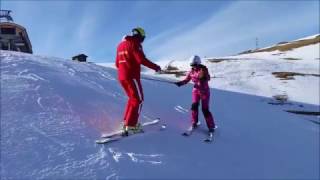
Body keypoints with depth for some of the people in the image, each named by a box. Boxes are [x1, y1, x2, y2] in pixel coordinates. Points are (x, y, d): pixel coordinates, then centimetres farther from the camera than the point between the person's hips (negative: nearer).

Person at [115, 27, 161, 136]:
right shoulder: (135, 43, -7)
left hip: (121, 77, 8)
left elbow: (117, 63, 21)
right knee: (138, 100, -1)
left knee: (132, 98, 20)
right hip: (132, 76, -8)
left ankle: (126, 121, 21)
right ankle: (130, 125, -6)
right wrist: (155, 67, -11)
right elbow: (142, 59, -21)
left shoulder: (121, 44, 19)